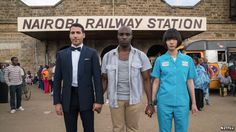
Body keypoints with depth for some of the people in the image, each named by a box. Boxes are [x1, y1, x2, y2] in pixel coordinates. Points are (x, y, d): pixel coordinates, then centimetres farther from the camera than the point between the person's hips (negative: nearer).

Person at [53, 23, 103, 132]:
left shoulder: (92, 53, 1)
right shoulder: (61, 54, 7)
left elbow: (97, 78, -3)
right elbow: (57, 79, 6)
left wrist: (99, 100, -8)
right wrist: (57, 101, 1)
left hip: (86, 97, -2)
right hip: (68, 98, 2)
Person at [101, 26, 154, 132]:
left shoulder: (141, 56, -2)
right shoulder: (108, 56, 2)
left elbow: (146, 80, -1)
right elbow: (104, 80, 8)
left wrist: (150, 103, -4)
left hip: (134, 100, -1)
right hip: (115, 100, 1)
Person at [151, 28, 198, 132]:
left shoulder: (188, 60, 4)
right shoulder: (160, 60, 2)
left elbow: (190, 82, 7)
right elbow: (156, 82, 4)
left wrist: (193, 103, 6)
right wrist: (152, 101, 2)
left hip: (182, 102, 1)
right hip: (164, 102, 0)